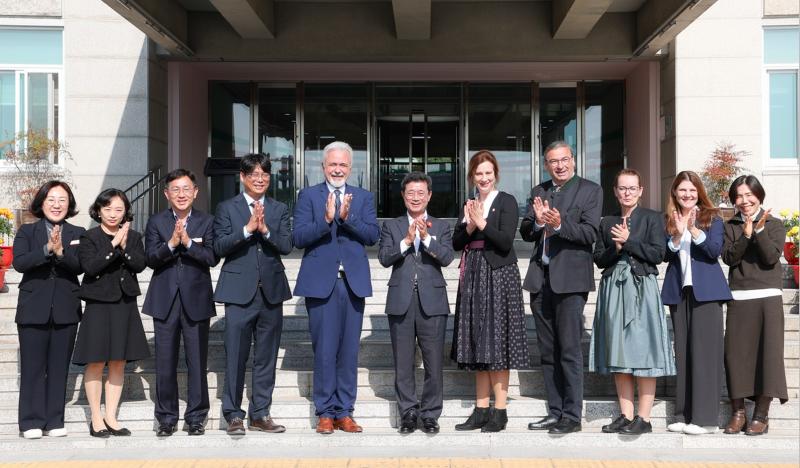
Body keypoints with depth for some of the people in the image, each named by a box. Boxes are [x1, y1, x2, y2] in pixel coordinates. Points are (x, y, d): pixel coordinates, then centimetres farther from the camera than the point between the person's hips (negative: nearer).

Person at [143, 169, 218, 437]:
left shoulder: (206, 222, 4)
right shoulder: (156, 223, 7)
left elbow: (212, 258, -8)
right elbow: (151, 259, -5)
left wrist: (188, 242, -20)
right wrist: (171, 243, -20)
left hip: (196, 301, -1)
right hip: (165, 301, 1)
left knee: (197, 362, 3)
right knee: (165, 363, 5)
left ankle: (196, 417, 14)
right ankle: (166, 418, 17)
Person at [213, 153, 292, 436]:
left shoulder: (279, 210, 11)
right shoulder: (227, 208, 4)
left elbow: (286, 246, -1)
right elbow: (219, 247, -8)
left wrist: (265, 229, -17)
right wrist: (247, 228, -18)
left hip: (271, 291, 3)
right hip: (239, 292, -3)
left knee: (266, 357, 8)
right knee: (236, 357, -2)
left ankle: (260, 415, 17)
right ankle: (233, 415, 8)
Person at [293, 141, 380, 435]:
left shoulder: (363, 198, 12)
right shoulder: (308, 195, 5)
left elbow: (373, 235, -2)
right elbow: (299, 237, -6)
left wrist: (347, 217, -16)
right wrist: (327, 219, -20)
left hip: (353, 283, 2)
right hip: (321, 283, -2)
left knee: (349, 351, 6)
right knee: (324, 351, 0)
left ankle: (344, 412, 16)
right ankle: (325, 413, 11)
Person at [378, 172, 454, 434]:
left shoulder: (441, 227, 9)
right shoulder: (391, 226, 10)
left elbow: (447, 258, -6)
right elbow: (383, 258, -3)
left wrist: (426, 238, -18)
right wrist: (407, 240, -15)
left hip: (432, 302, 0)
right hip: (401, 302, 1)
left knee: (433, 362, 1)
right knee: (403, 363, 5)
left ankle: (430, 414, 13)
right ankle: (408, 413, 16)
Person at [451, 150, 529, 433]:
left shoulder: (506, 202, -4)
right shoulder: (469, 204, 14)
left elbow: (506, 242, -13)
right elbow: (456, 243, 7)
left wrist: (482, 224, -19)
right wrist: (469, 226, -10)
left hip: (498, 276, -6)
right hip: (473, 277, 6)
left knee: (497, 343, -4)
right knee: (477, 344, 8)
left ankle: (499, 411, 1)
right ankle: (481, 410, 14)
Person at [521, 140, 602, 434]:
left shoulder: (590, 190, 1)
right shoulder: (538, 192, 16)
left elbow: (589, 233, -9)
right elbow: (525, 233, 11)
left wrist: (559, 225, -23)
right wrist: (538, 222, -10)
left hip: (570, 279, -6)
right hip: (540, 278, 6)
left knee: (569, 351, -7)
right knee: (548, 352, 10)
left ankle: (572, 416, 0)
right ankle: (555, 412, 18)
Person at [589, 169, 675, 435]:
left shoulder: (652, 218, 4)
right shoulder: (607, 223, 15)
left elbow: (658, 254, -7)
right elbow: (599, 259, 8)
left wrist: (628, 241, -10)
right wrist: (615, 248, -9)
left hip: (641, 288, -4)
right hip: (613, 290, 4)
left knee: (643, 352, -4)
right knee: (618, 353, 4)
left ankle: (644, 418, -1)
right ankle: (625, 415, 10)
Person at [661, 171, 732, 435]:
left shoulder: (712, 218, 3)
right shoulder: (669, 221, 11)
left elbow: (715, 250, -10)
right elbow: (666, 255, 1)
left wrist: (694, 230, -22)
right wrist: (677, 236, -15)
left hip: (705, 291, -4)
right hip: (679, 291, 4)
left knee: (705, 350, -6)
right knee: (683, 351, 6)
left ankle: (705, 417, -5)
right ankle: (685, 415, 11)